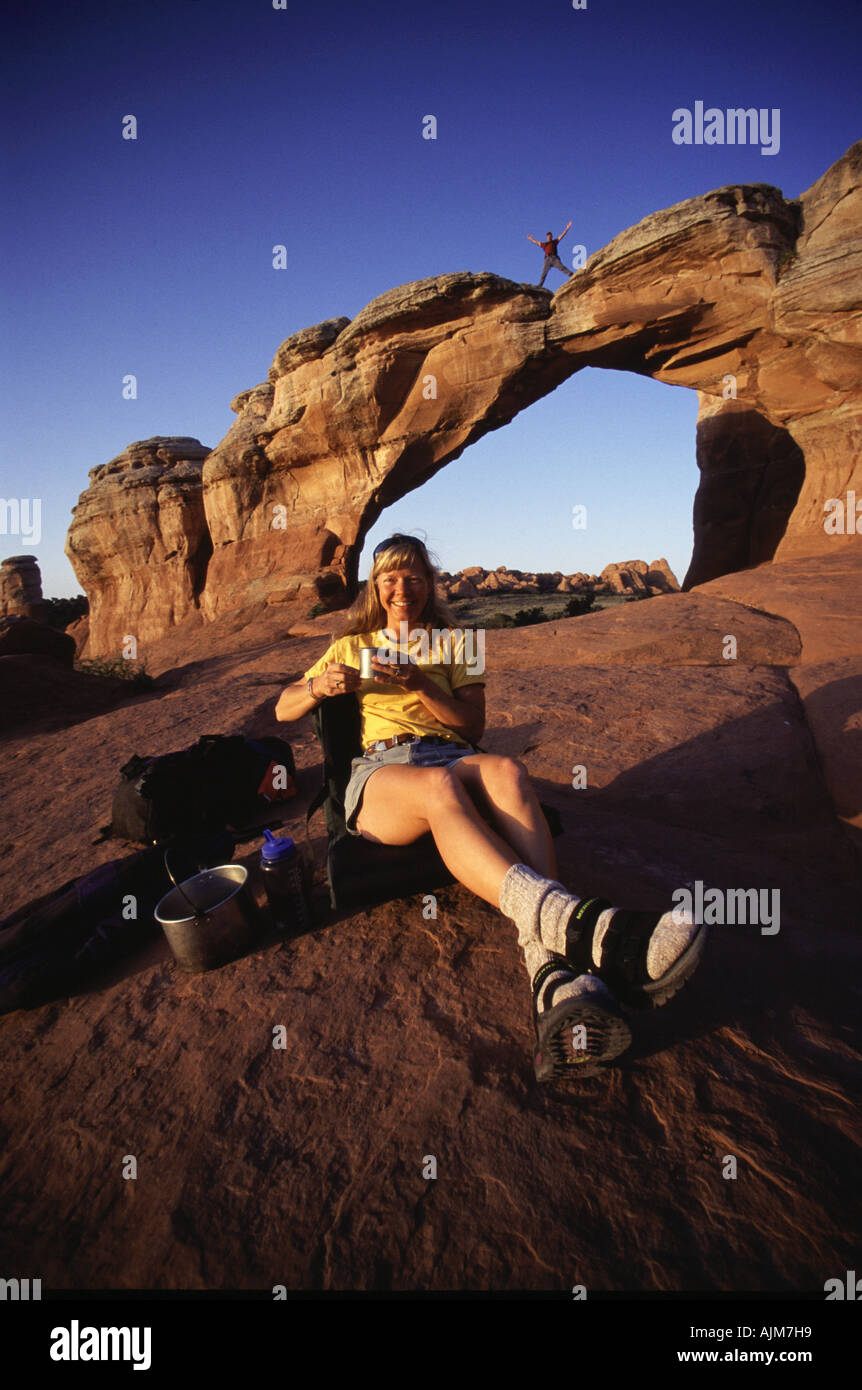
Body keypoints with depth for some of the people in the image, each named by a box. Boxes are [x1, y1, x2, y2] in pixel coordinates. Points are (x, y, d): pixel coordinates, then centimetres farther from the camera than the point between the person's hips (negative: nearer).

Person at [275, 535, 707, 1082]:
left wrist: (421, 686, -2)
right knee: (439, 787, -40)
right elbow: (284, 708, 25)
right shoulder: (351, 646, 28)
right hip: (379, 770, -1)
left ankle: (553, 972, -58)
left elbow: (474, 725, 15)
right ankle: (574, 922, -63)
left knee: (506, 770, -38)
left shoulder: (455, 642, 27)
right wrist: (319, 686, 1)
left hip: (452, 755, 1)